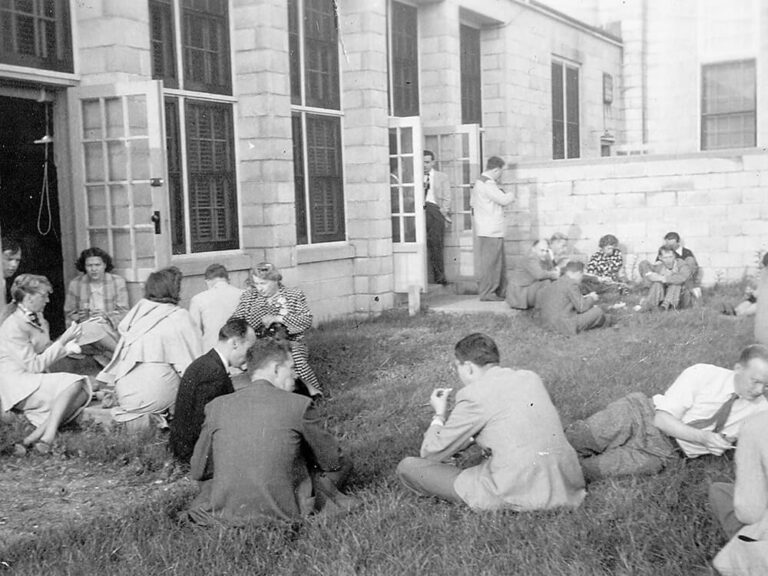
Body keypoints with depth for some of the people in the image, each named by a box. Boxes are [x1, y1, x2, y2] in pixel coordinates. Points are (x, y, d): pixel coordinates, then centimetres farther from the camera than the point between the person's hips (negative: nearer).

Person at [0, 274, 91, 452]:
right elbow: (34, 365, -20)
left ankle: (40, 432, -23)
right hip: (19, 386, -9)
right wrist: (62, 341, -18)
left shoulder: (37, 318, 9)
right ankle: (48, 435, -31)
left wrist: (67, 344, 1)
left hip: (37, 380, 9)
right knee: (73, 383, -24)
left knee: (82, 392, -12)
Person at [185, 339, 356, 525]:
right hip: (282, 516, -3)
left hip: (225, 515, 3)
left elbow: (198, 472, 9)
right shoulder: (299, 405, -7)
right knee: (343, 462, 16)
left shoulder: (216, 406, 1)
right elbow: (333, 461, 6)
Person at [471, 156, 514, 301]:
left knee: (500, 262, 14)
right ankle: (487, 293, -2)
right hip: (490, 231, -11)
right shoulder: (488, 184, -17)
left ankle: (501, 291, 20)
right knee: (489, 262, -6)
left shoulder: (479, 182, 16)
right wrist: (510, 195, 5)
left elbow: (473, 201, 25)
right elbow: (504, 200, -19)